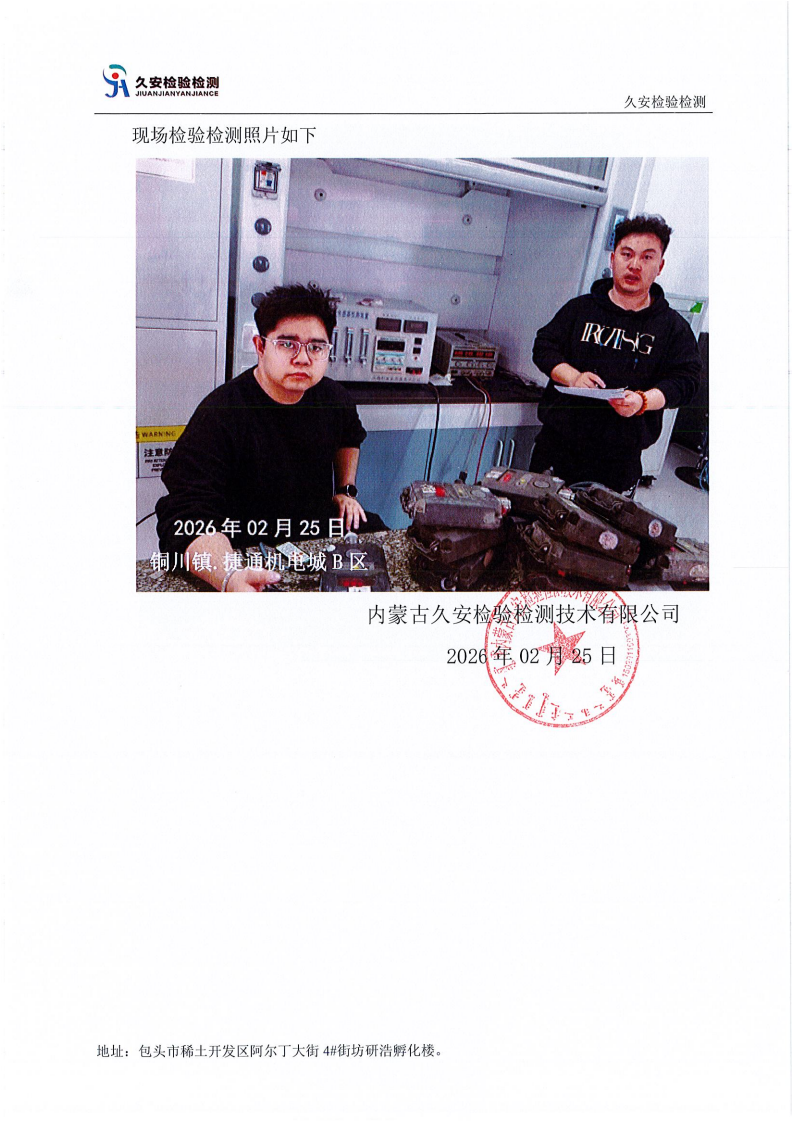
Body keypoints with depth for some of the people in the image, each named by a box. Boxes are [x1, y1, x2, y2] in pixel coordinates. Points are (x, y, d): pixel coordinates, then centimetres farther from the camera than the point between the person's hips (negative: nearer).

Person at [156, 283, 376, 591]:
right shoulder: (218, 415, -24)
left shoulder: (334, 397, -1)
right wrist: (232, 577, -52)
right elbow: (189, 521, -34)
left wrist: (345, 490, 16)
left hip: (322, 533, 6)